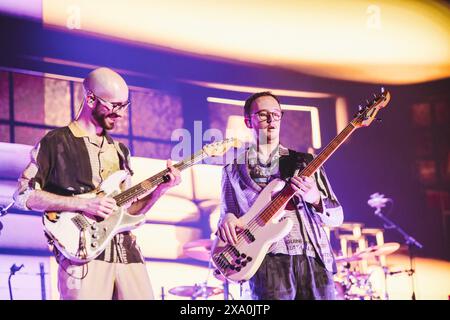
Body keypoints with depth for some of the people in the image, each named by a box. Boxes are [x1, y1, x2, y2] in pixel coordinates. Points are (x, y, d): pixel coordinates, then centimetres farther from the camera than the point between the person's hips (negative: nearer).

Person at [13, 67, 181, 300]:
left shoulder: (119, 150, 20)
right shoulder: (56, 142, 1)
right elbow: (23, 195, -5)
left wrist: (160, 190, 4)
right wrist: (83, 203, -13)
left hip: (125, 251, 6)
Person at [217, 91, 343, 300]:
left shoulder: (304, 162, 16)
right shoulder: (234, 170, 14)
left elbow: (337, 217, 13)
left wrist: (315, 199, -8)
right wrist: (227, 218, -6)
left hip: (313, 258, 2)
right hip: (269, 260, -2)